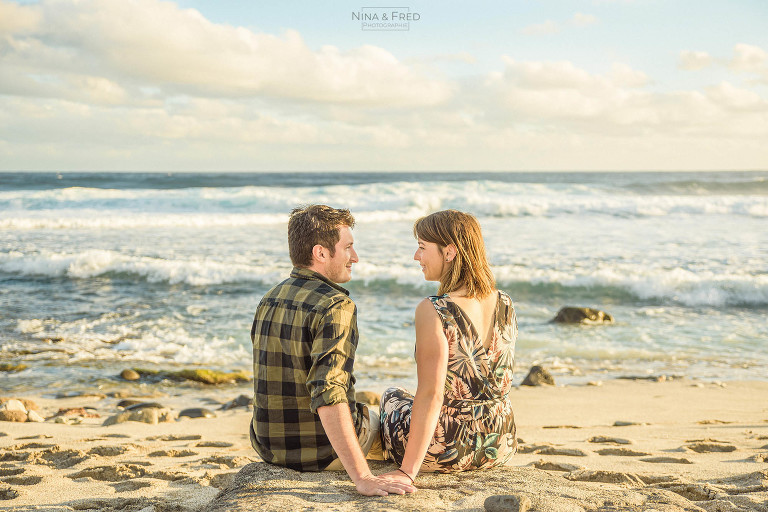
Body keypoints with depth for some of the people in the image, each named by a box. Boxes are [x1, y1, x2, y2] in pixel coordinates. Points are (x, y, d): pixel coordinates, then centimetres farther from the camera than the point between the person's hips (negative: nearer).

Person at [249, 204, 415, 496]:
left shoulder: (268, 300, 2)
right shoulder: (336, 306, -23)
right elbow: (329, 393, -34)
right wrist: (362, 478, -35)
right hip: (321, 453, -6)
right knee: (377, 417, 27)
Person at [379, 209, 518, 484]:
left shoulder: (433, 311, -22)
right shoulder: (505, 304, -2)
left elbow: (431, 395, -25)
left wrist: (408, 471, -20)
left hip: (445, 451, -6)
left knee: (393, 396, 28)